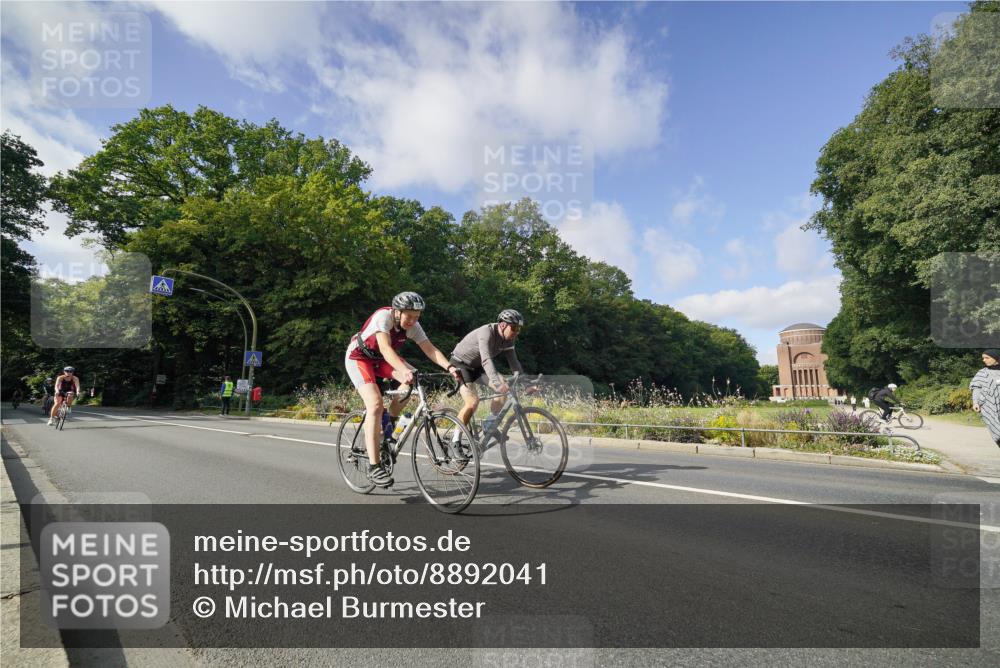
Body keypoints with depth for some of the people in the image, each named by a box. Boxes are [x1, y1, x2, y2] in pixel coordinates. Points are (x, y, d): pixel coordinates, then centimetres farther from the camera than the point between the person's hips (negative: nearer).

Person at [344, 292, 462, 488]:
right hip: (358, 357, -6)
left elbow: (430, 349, -21)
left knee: (414, 380, -19)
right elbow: (385, 348, -45)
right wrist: (404, 371, -59)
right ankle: (374, 466, -19)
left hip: (381, 359, 6)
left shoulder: (413, 327, -13)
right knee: (375, 404, -24)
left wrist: (449, 367, -38)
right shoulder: (383, 316, -31)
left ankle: (389, 423, 3)